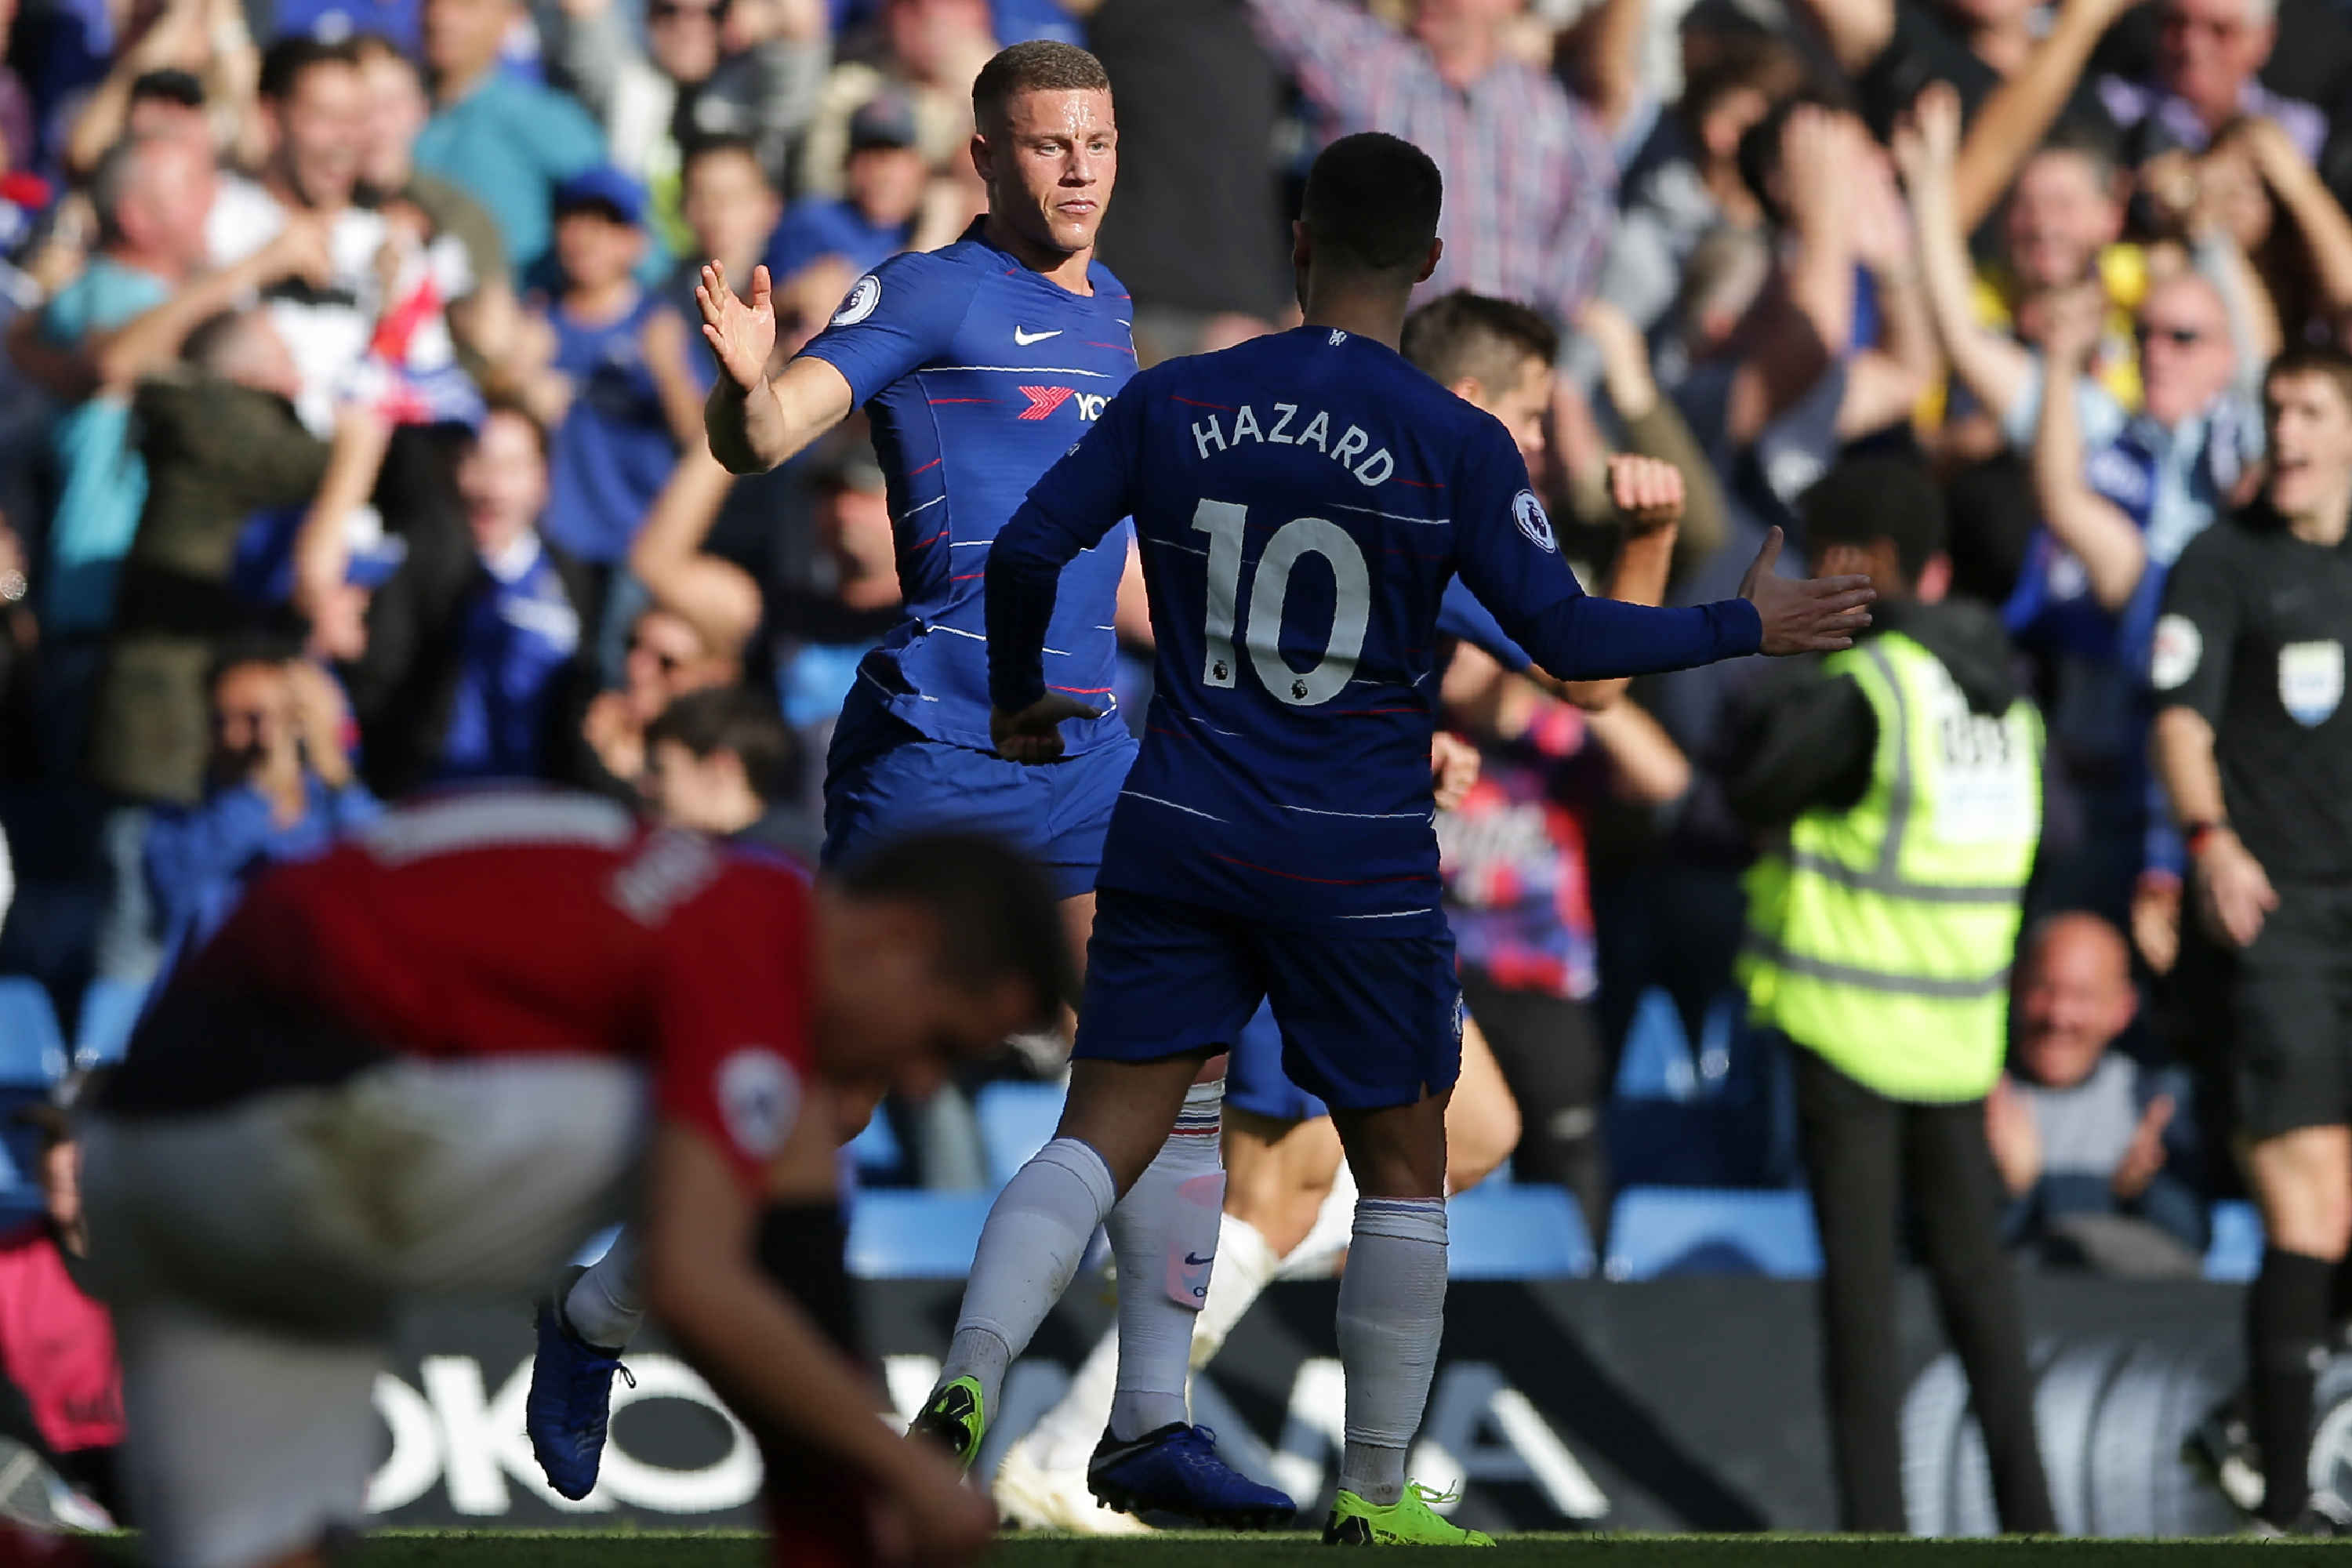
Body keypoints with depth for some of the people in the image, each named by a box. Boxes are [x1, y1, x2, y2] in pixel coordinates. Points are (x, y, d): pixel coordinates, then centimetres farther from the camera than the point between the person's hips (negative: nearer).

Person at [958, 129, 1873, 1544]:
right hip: (1359, 864, -2)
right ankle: (1376, 1494, 18)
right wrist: (1748, 626, 8)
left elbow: (1026, 553, 2)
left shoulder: (1174, 403, 1)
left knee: (1109, 1134, 3)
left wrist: (1019, 698, 21)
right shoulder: (1458, 444, -7)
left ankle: (970, 1382, -20)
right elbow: (1567, 637, -6)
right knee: (1402, 1167, 13)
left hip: (1179, 837, 2)